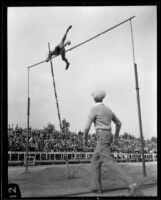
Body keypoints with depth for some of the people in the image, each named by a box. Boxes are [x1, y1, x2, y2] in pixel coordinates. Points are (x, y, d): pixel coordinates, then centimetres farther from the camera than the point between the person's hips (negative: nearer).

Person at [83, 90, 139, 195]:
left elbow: (87, 127, -12)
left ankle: (131, 184, -20)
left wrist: (85, 139, 4)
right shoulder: (108, 109, 16)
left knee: (109, 162, -13)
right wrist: (116, 137, 32)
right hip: (108, 137, 9)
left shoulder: (93, 109, -10)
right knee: (95, 160, 17)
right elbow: (119, 123, 24)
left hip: (102, 138, -9)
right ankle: (97, 186, 14)